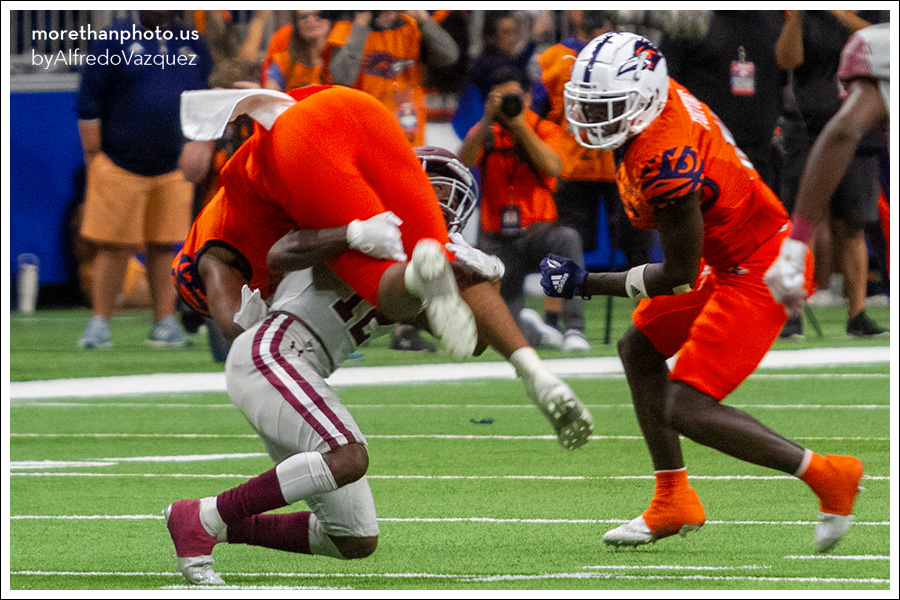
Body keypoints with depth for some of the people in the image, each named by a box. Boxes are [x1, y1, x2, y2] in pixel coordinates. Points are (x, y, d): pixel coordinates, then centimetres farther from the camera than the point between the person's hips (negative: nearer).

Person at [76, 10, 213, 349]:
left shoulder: (194, 45, 11)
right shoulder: (114, 41, -2)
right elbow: (88, 105, -2)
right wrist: (93, 157, -5)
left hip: (174, 171, 3)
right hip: (120, 167, -3)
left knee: (164, 246, 5)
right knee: (116, 247, -3)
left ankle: (165, 322, 9)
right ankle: (99, 323, 4)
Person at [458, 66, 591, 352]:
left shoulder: (545, 130, 1)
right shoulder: (485, 132, 6)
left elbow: (552, 167, -20)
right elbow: (463, 162, -15)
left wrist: (519, 124, -25)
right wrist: (488, 121, -26)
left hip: (537, 230, -1)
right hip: (496, 241, 1)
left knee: (568, 239, -39)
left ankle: (574, 330, -36)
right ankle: (529, 329, 28)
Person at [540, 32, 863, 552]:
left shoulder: (665, 160, -31)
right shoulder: (660, 96, -5)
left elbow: (681, 276, -22)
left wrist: (587, 284, -15)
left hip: (761, 273, -10)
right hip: (730, 260, 10)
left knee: (688, 411, -11)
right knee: (640, 348, 19)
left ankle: (828, 476, -3)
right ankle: (675, 504, 23)